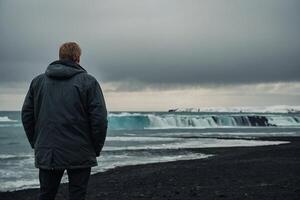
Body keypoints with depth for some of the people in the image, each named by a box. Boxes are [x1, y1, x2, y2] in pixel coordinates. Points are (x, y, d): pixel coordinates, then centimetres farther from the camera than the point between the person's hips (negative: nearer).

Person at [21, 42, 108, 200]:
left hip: (46, 154, 4)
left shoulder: (38, 81, 9)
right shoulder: (88, 82, -4)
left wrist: (35, 144, 15)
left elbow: (27, 114, 9)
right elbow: (99, 118, -9)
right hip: (79, 155, -3)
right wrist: (96, 148, 1)